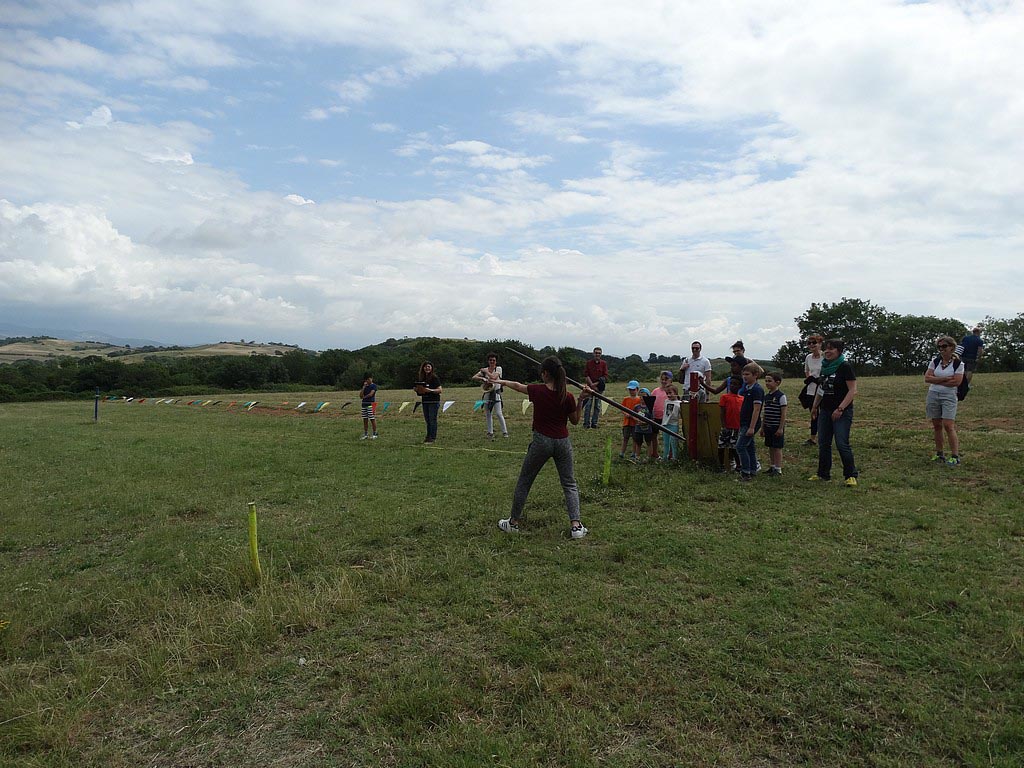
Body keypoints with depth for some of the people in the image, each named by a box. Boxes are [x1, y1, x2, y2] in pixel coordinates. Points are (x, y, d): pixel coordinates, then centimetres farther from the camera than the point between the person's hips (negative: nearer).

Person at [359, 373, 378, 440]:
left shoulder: (374, 386, -3)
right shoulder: (365, 386, 15)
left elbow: (371, 394, -14)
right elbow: (361, 395, 6)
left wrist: (364, 397, 1)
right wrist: (364, 387, 0)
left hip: (370, 404, -6)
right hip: (364, 404, 7)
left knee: (372, 419, -5)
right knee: (365, 420, 8)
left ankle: (375, 434, 1)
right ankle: (365, 434, 14)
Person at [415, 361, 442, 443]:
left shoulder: (434, 377, -10)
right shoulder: (421, 377, 10)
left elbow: (440, 390, -13)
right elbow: (420, 389, 21)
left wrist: (430, 390, -24)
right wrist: (417, 390, -1)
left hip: (434, 401, -7)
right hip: (425, 401, 7)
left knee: (432, 419, -6)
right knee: (427, 420, 10)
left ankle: (433, 437, -2)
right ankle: (428, 437, 17)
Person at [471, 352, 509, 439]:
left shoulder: (498, 368, -2)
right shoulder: (484, 370, 7)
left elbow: (493, 377, -19)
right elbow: (474, 378, 0)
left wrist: (486, 371, -7)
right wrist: (482, 378, -16)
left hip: (496, 393, -4)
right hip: (487, 393, 4)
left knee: (498, 413, -12)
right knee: (488, 414, 8)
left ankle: (504, 432, -4)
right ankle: (490, 432, 18)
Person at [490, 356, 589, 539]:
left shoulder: (537, 390, -10)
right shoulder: (567, 397, -8)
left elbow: (517, 385, 10)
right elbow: (575, 420, 6)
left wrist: (501, 381, 27)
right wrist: (581, 400, 2)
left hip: (541, 441, -1)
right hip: (562, 442, 2)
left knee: (524, 482, 14)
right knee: (569, 484, 11)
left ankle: (514, 522, 24)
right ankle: (576, 526, 0)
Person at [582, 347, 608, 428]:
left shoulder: (604, 364, 3)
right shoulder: (589, 363, 2)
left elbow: (605, 376, -1)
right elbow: (586, 375, 0)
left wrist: (596, 383, -12)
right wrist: (592, 384, -11)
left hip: (599, 387, 1)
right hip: (590, 386, -1)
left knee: (597, 406, 4)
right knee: (588, 405, -7)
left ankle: (594, 424, 10)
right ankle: (586, 424, -4)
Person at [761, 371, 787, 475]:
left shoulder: (781, 396, -12)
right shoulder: (767, 396, 9)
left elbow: (783, 413, -13)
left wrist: (781, 428, -16)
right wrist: (762, 426, 15)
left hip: (777, 426, -7)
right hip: (768, 426, 7)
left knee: (777, 447, -1)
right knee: (770, 447, 12)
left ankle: (778, 469, 6)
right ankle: (773, 466, 23)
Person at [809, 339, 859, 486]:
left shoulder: (845, 367, -11)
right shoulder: (825, 367, 11)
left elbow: (853, 391, -15)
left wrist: (840, 409, -21)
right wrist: (814, 406, 16)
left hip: (842, 412, -7)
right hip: (825, 410, 7)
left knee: (842, 444, -9)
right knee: (823, 443, 10)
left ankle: (851, 475, 2)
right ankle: (823, 473, 20)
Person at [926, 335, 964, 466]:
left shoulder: (958, 363, -4)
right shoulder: (935, 361, 7)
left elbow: (956, 382, -14)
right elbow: (927, 378, -3)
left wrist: (936, 380, -10)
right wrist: (945, 378, -12)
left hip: (949, 396, -4)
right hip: (933, 395, 4)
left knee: (948, 426, -13)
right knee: (936, 425, 8)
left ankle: (955, 456, -7)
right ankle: (939, 454, 17)